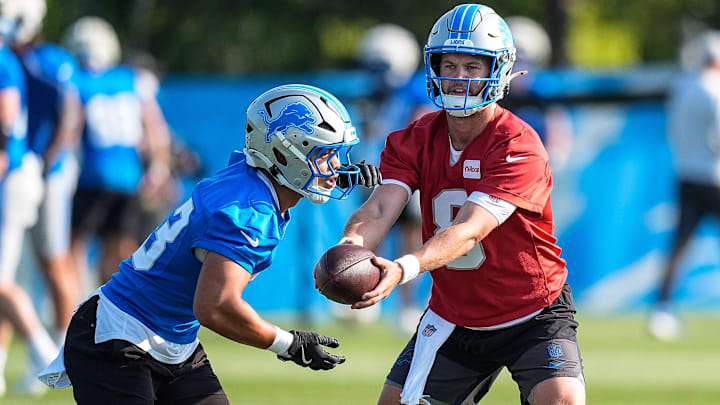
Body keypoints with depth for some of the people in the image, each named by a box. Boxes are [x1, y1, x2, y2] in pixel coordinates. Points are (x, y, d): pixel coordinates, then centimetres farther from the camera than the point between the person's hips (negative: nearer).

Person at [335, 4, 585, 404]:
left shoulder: (519, 148, -22)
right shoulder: (414, 141, -4)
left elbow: (469, 230, -33)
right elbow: (379, 209, -18)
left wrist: (403, 269, -50)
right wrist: (352, 247, -43)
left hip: (531, 315, -5)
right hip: (452, 318, 5)